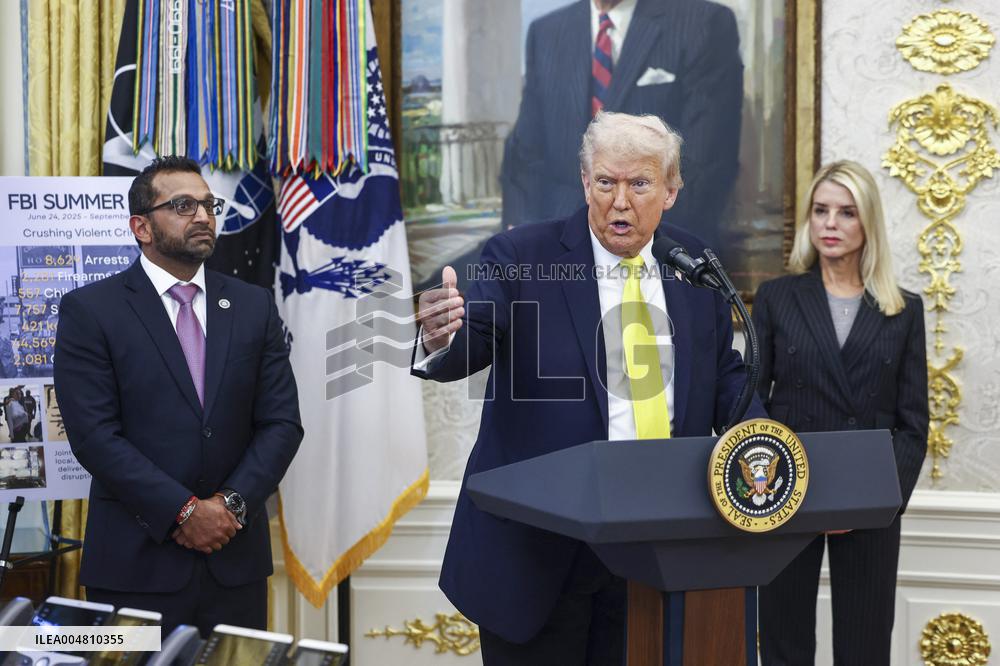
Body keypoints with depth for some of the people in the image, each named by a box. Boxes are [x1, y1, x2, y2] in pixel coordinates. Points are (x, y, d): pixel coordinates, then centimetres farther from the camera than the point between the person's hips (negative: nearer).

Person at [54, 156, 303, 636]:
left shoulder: (254, 305, 8)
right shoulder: (89, 310, -3)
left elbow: (282, 422, 4)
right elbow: (94, 434, -11)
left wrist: (232, 504, -10)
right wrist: (185, 511, -15)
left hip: (236, 559, 3)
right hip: (136, 563, -3)